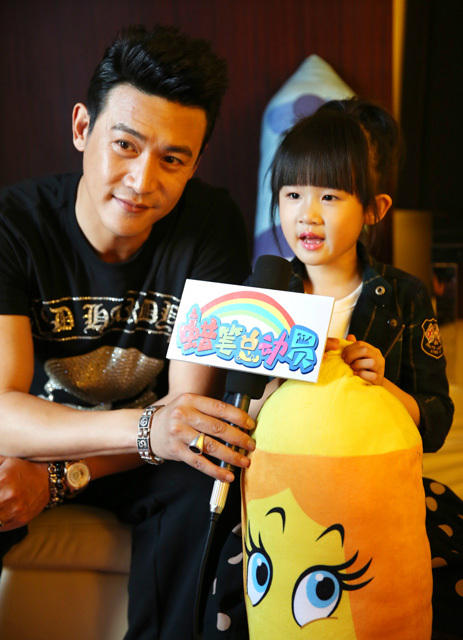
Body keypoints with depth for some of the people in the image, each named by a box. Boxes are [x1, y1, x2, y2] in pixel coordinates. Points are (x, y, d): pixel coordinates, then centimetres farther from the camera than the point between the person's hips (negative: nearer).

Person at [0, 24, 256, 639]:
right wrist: (144, 427, -46)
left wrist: (56, 478, -30)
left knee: (202, 481, -30)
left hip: (143, 453, 1)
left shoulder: (212, 226, -17)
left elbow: (189, 402, -18)